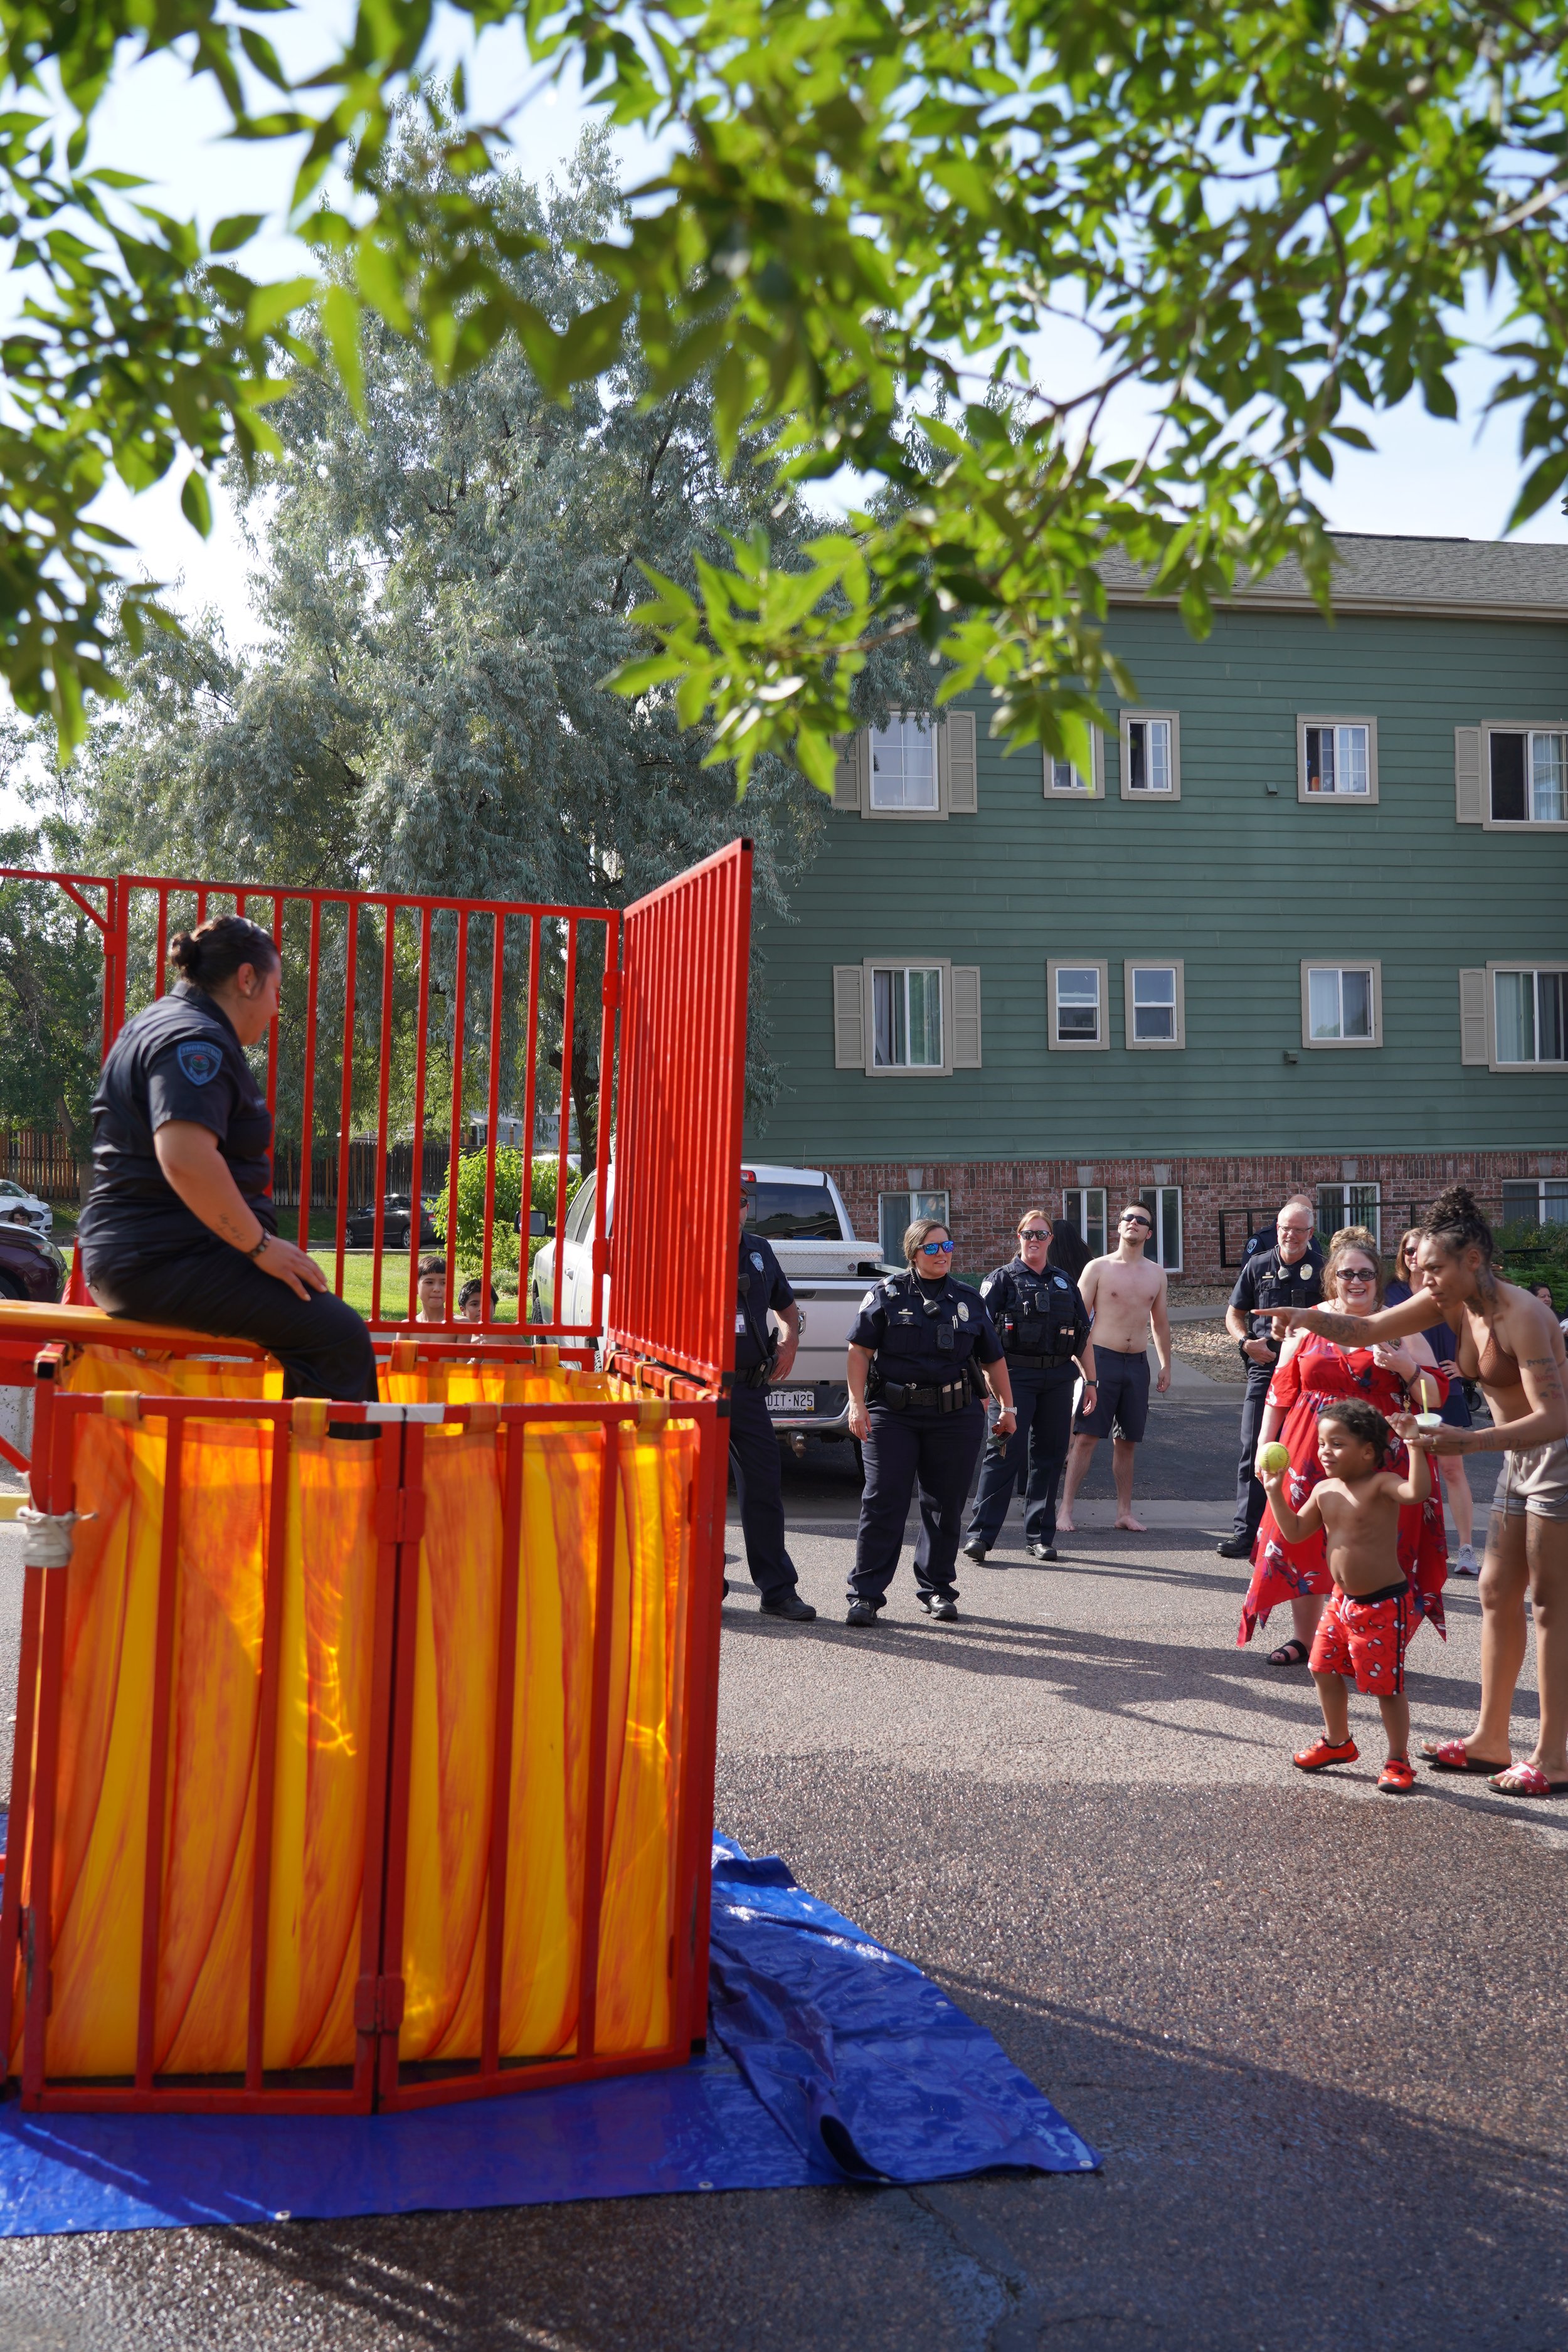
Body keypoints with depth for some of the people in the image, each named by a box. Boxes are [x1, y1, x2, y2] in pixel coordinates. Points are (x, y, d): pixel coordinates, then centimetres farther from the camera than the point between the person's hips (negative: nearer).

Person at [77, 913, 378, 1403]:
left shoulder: (164, 1023, 20)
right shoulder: (195, 1040, -14)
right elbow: (185, 1157, -30)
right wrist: (261, 1246, -22)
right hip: (166, 1262, -12)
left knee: (316, 1317, 19)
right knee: (339, 1337, -20)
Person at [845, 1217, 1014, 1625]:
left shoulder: (969, 1300, 12)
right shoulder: (886, 1295, 3)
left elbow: (993, 1360, 18)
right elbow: (860, 1350, 0)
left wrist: (1007, 1408, 15)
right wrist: (857, 1403, -8)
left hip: (956, 1418, 3)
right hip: (892, 1415, -3)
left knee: (945, 1506, 8)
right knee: (882, 1503, -5)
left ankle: (936, 1589, 21)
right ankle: (866, 1594, 0)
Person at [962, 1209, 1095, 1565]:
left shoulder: (1066, 1284, 17)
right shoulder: (1002, 1280, 4)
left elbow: (1083, 1336, 19)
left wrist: (1090, 1380, 14)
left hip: (1058, 1378, 4)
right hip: (1016, 1377, -4)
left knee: (1050, 1455, 6)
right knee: (1005, 1453, -9)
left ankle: (1040, 1536, 14)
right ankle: (980, 1534, -7)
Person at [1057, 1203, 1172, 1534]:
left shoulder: (1156, 1274, 11)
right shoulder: (1098, 1268, -2)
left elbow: (1160, 1321, 20)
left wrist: (1165, 1365, 18)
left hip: (1138, 1363, 4)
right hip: (1101, 1358, -4)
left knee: (1127, 1442, 9)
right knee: (1086, 1438, -8)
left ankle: (1125, 1512, 18)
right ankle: (1066, 1510, -5)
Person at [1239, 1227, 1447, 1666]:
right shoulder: (1307, 1327, 8)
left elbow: (1435, 1392, -1)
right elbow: (1280, 1392, 11)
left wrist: (1405, 1366, -19)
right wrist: (1264, 1446, 7)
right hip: (1311, 1458, 3)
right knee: (1303, 1546, 7)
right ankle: (1304, 1638, 22)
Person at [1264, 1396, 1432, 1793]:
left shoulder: (1381, 1485, -17)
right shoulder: (1325, 1491, 4)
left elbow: (1418, 1492, -37)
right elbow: (1295, 1532, 14)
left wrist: (1415, 1445, -40)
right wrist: (1275, 1492, 7)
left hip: (1384, 1604, -8)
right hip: (1342, 1601, 8)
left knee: (1387, 1684, -1)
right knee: (1324, 1668, 15)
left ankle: (1398, 1760, 15)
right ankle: (1337, 1742, 36)